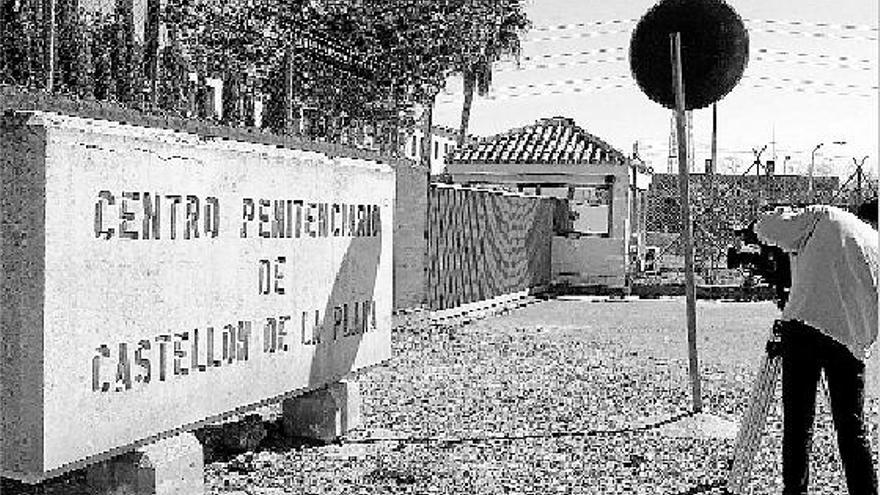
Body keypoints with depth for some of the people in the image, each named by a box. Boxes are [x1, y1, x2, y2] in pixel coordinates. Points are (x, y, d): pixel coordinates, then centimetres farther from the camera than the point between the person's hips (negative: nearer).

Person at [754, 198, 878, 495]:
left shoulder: (826, 217, 8)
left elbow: (764, 228, 2)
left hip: (802, 328, -2)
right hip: (850, 341, 2)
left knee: (797, 423, 5)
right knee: (853, 430, 13)